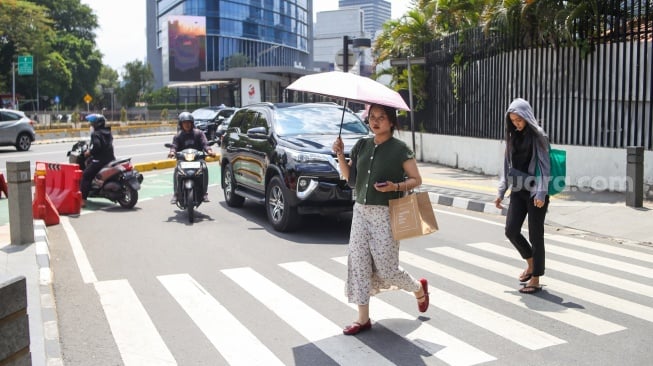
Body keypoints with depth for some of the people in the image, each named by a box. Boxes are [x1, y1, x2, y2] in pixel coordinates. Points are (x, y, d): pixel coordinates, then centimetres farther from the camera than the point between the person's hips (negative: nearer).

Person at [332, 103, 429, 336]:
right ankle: (363, 318, 12)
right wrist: (340, 155, -1)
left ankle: (419, 288, 31)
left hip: (386, 213, -5)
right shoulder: (362, 145, 9)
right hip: (361, 211, 5)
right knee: (358, 263, 1)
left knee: (386, 267, -1)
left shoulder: (400, 149, -6)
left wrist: (395, 187, -21)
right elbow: (350, 178, 12)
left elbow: (416, 179, -4)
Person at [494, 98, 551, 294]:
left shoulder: (538, 136, -7)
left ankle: (535, 280, 11)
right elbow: (507, 166, 14)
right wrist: (501, 192, 11)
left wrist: (541, 193, -19)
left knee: (535, 235, 1)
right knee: (511, 230, 0)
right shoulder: (513, 137, 10)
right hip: (518, 191, 6)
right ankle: (531, 263, 26)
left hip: (535, 192, -6)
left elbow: (545, 166, -11)